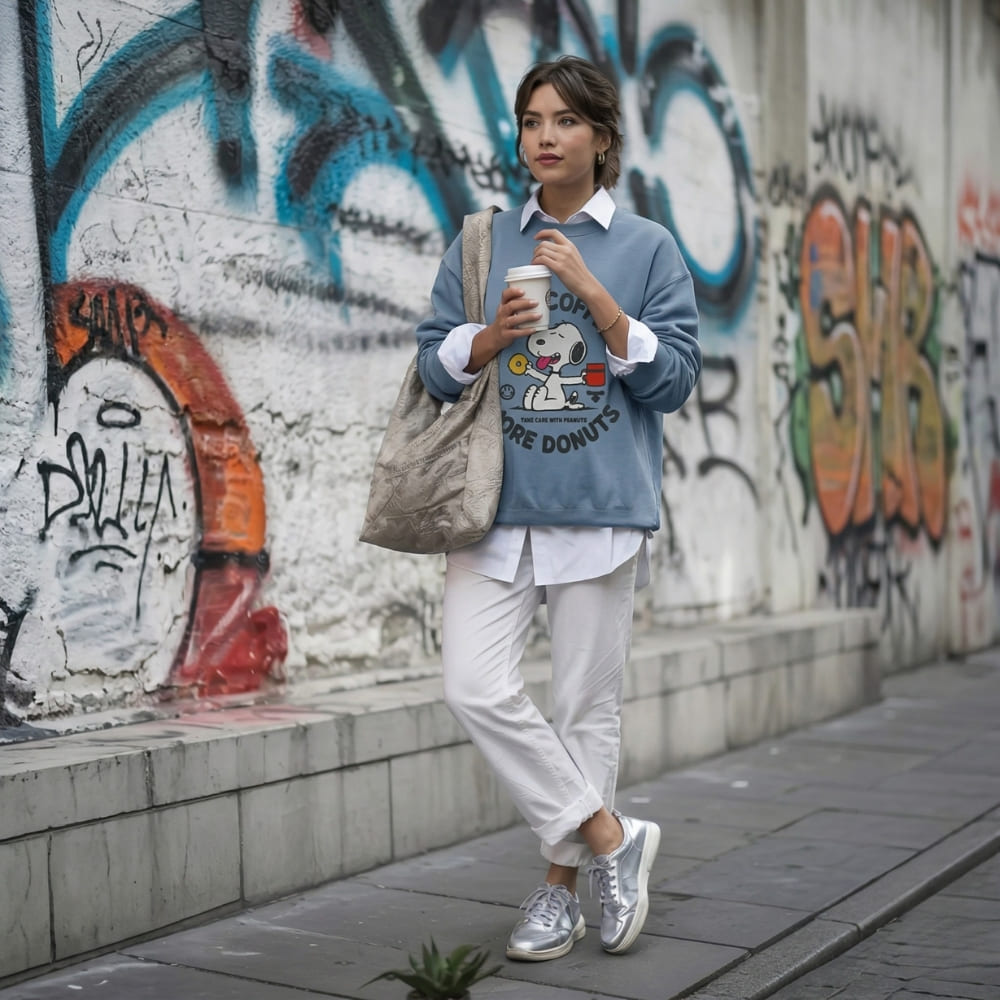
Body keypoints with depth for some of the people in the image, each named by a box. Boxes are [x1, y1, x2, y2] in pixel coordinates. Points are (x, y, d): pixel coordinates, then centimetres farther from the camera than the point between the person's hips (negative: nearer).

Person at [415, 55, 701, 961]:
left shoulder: (647, 248, 6)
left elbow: (675, 379, -1)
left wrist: (593, 293, -11)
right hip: (496, 506, 2)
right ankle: (612, 837, 6)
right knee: (477, 689, -9)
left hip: (600, 507, -2)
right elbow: (434, 367, 11)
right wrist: (491, 335, -9)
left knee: (587, 705, 3)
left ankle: (560, 889, 19)